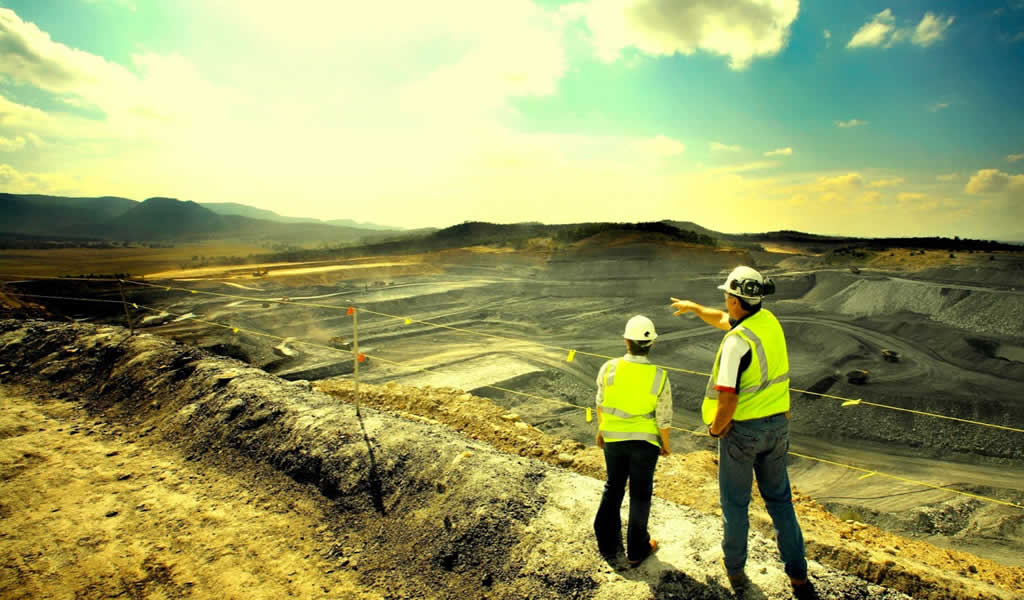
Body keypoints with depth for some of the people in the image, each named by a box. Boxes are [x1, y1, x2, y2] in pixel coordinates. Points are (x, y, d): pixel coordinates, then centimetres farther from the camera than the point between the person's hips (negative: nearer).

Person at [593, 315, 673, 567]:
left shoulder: (609, 368, -15)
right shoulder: (659, 377, -18)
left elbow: (601, 404, -2)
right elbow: (663, 418, -11)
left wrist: (600, 431, 14)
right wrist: (665, 444, 7)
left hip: (613, 438, 2)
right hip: (644, 441, -2)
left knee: (613, 488, 20)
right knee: (640, 493, 15)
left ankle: (608, 543, 33)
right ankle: (636, 550, 29)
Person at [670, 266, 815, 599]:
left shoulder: (737, 341, -26)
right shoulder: (768, 320, 0)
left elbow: (728, 399, -28)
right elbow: (723, 319, 20)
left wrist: (715, 429, -10)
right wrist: (693, 306, 31)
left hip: (741, 430, -7)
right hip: (776, 425, 7)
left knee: (735, 503, 13)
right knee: (779, 500, 19)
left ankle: (735, 569, 31)